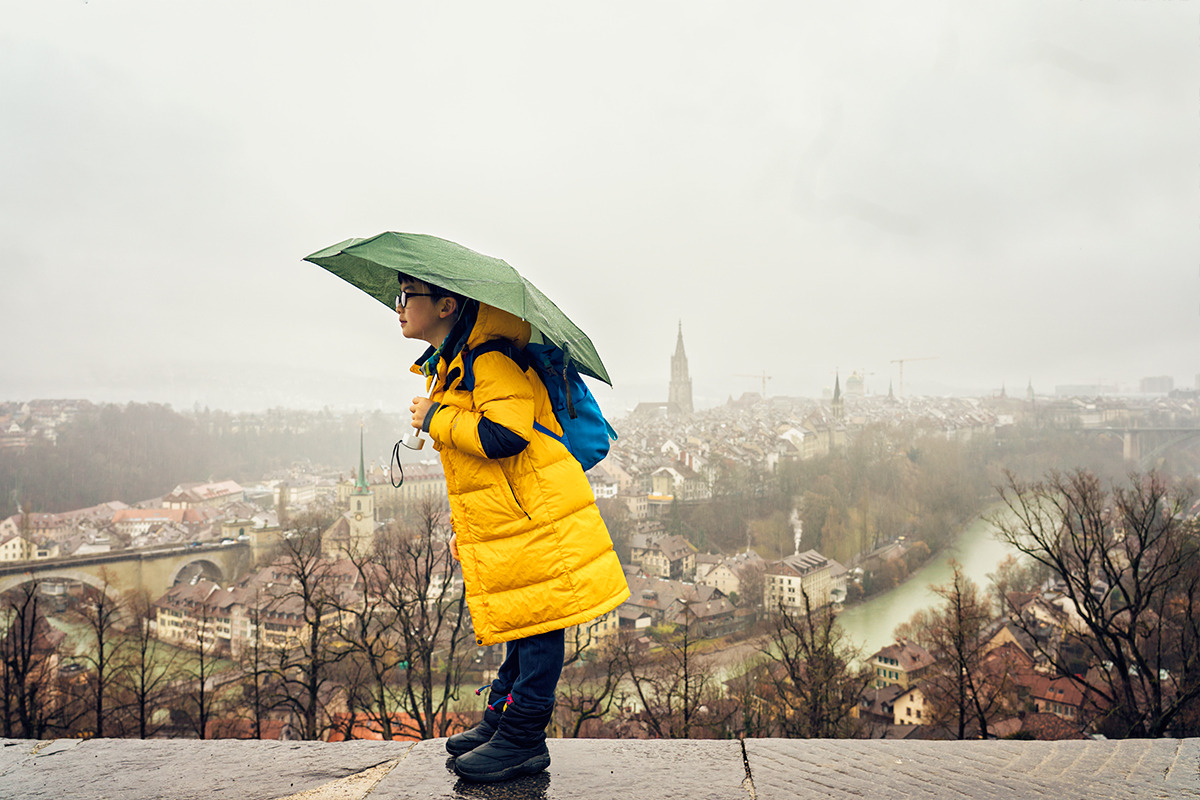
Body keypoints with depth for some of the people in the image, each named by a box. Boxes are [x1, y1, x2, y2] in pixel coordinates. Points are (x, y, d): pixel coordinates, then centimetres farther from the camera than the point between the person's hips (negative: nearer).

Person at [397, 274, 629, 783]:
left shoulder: (490, 364, -16)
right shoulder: (448, 369, 16)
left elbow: (505, 435, -31)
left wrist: (435, 419, -17)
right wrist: (462, 527, 25)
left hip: (536, 522, -10)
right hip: (502, 530, 10)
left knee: (535, 626, -1)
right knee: (518, 625, 18)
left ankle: (522, 739, 8)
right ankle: (501, 719, 30)